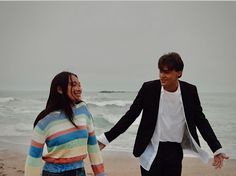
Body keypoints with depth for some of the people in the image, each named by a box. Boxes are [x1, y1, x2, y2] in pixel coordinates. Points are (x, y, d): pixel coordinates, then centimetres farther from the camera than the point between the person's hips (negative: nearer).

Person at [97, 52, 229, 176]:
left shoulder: (190, 91, -5)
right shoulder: (149, 88, -11)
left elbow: (200, 120, 4)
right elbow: (131, 115, -4)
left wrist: (217, 149, 0)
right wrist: (106, 138, -7)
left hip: (175, 151, 2)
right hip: (151, 151, -2)